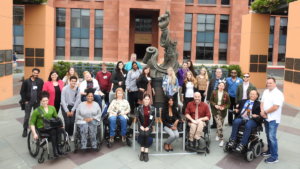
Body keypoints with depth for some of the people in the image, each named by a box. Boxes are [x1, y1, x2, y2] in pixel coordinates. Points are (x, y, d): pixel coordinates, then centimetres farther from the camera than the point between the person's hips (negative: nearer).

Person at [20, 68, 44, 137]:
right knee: (27, 116, 3)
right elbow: (22, 92, -1)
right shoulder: (26, 81, -3)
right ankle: (25, 130, 16)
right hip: (28, 102, -1)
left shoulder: (40, 81, -2)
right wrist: (25, 100, -5)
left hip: (37, 102, 1)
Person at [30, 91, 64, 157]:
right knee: (53, 131, -34)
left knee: (60, 129, -29)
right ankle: (55, 150, -25)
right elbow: (32, 123, -3)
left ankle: (58, 147, -22)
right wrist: (34, 133, -14)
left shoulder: (52, 108, 11)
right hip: (42, 128, -4)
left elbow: (56, 118, 21)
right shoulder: (37, 110, -2)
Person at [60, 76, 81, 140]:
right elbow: (63, 100, -8)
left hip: (73, 107, 2)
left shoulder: (77, 89, -5)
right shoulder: (65, 88, -10)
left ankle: (71, 135, 16)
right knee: (67, 122, -11)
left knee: (72, 122, -7)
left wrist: (72, 110, -5)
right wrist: (67, 111, -9)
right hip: (65, 106, -2)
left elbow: (78, 100, -4)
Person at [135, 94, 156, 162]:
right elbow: (137, 118, 0)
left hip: (148, 126, 0)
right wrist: (140, 126, -13)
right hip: (141, 126, 0)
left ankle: (146, 152, -25)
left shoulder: (152, 108, 3)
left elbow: (153, 119, 0)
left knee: (147, 134, -29)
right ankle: (142, 152, -23)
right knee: (142, 133, -29)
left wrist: (148, 127, -12)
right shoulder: (139, 108, 2)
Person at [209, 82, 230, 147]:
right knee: (219, 125, -15)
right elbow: (211, 101, 3)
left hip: (223, 111, 2)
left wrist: (224, 107, -16)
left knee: (220, 124, 13)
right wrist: (215, 105, -14)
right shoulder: (214, 92, -3)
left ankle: (218, 134, 42)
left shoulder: (226, 94, -4)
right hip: (215, 110, -1)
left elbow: (228, 104, 1)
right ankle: (221, 139, -6)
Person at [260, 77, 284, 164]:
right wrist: (262, 112, -9)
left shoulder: (278, 94, -17)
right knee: (268, 136, 18)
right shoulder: (265, 91, 8)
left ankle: (274, 157, 3)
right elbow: (262, 102, 9)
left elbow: (275, 107, -23)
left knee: (272, 137, -6)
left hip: (273, 119, -8)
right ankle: (270, 151, 33)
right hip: (266, 118, 8)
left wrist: (265, 112, -12)